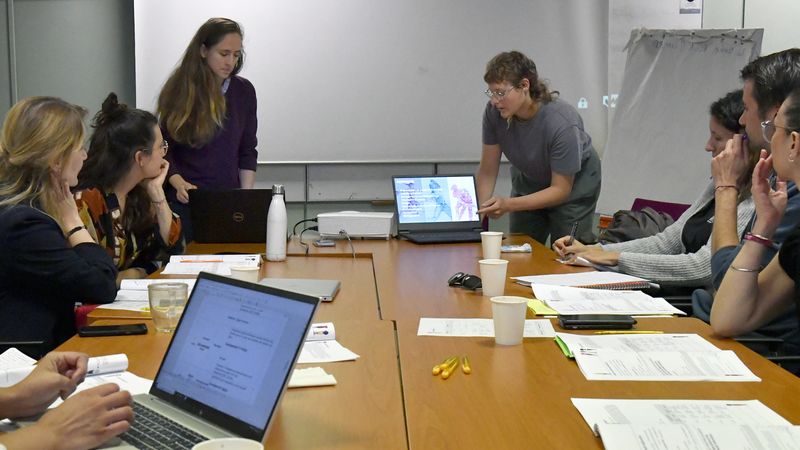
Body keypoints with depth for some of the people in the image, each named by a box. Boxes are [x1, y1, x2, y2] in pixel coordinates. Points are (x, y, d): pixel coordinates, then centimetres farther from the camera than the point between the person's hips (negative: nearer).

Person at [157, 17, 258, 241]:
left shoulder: (244, 91, 3)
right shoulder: (178, 90, -5)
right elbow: (165, 149, -3)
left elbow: (247, 151, 8)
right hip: (187, 201, -2)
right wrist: (179, 183, -19)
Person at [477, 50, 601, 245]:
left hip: (574, 182, -4)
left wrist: (509, 205, -36)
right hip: (528, 180, 4)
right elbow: (488, 171, -14)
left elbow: (561, 190, -26)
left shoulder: (562, 123, -34)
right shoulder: (494, 112, -24)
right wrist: (483, 212, -28)